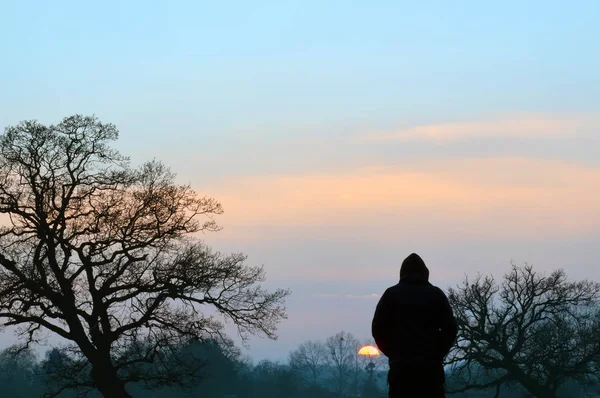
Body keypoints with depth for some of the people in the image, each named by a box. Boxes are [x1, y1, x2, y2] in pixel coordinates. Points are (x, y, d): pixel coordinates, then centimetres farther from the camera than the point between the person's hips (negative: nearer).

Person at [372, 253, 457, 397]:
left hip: (400, 367, 0)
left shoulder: (390, 295, 7)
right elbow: (450, 328, 0)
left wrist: (393, 353, 11)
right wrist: (438, 354, 10)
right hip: (431, 367, 0)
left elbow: (378, 329, 2)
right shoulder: (436, 294, 7)